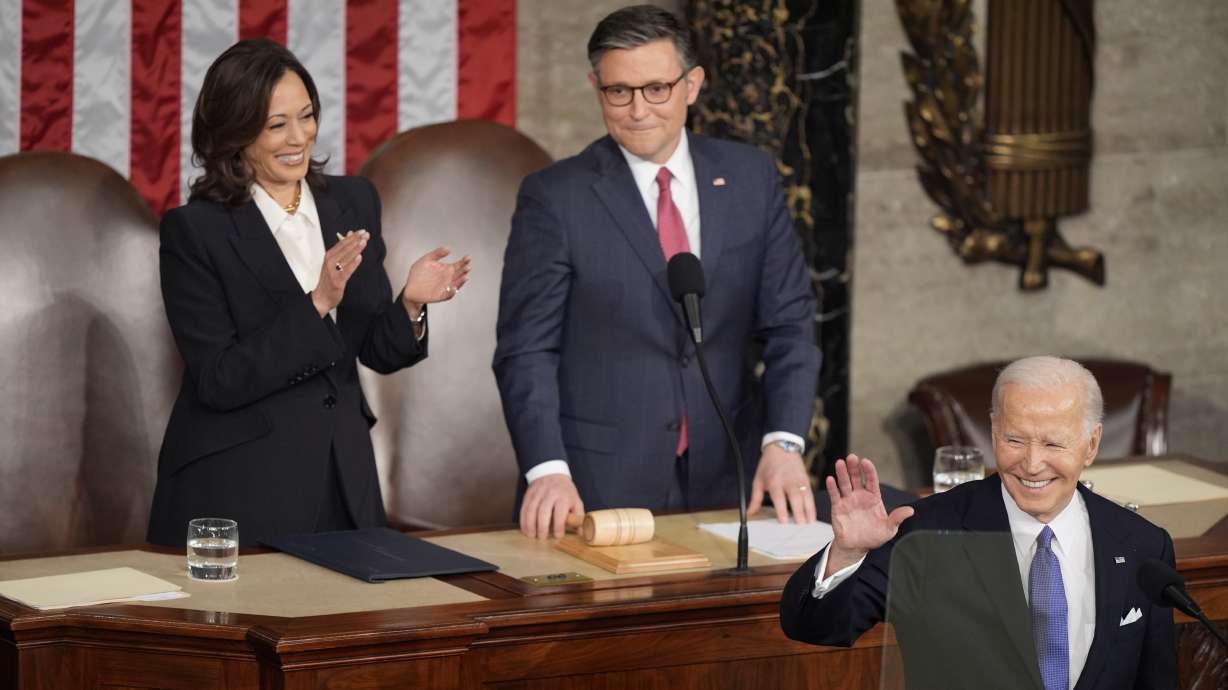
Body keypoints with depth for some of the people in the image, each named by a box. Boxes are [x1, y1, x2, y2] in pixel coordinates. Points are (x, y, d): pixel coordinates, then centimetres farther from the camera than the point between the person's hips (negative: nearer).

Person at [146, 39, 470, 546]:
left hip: (344, 480, 5)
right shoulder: (193, 231, -10)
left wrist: (410, 304, -11)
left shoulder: (354, 202, 5)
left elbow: (378, 352, 10)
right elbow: (217, 381, -15)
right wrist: (316, 304, -22)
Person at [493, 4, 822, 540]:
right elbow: (527, 350, -7)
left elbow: (788, 322, 5)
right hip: (598, 488, -3)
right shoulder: (555, 197, -4)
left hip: (725, 483, 3)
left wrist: (783, 442, -9)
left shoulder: (750, 178, 5)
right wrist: (548, 470, -20)